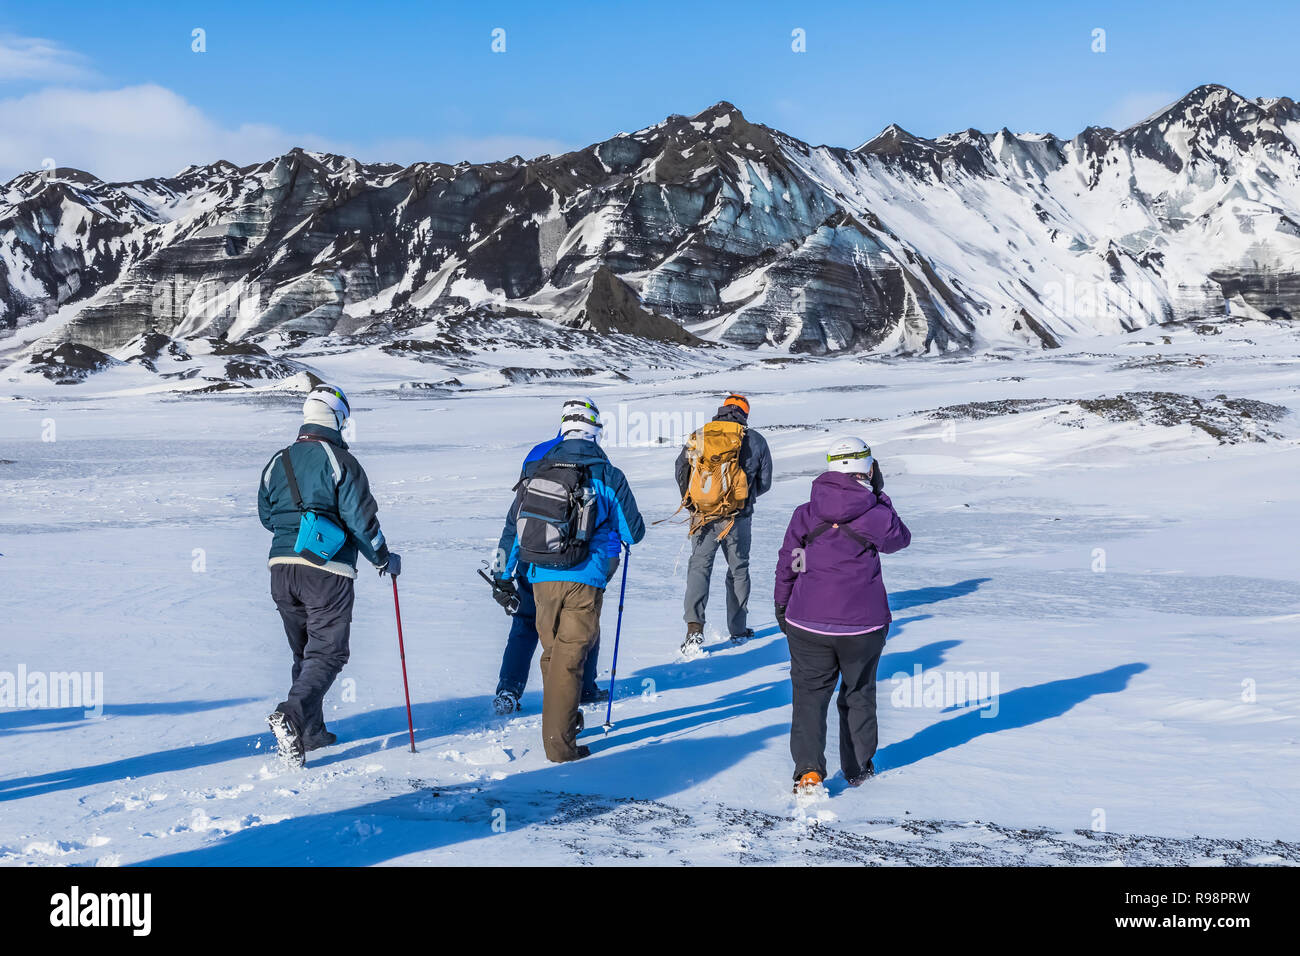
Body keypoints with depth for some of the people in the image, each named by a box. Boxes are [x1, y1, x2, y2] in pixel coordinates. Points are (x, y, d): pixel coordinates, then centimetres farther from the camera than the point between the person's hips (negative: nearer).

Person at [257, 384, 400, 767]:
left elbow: (266, 516, 19)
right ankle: (291, 715, -24)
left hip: (282, 566, 6)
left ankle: (310, 732, 21)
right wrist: (384, 559, 4)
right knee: (327, 652, -3)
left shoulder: (277, 462, 10)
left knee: (305, 652, 18)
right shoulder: (340, 461, -8)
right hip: (327, 570, -6)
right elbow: (360, 517, -9)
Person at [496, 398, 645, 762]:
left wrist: (505, 573, 25)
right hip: (583, 581, -4)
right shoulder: (608, 477, -6)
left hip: (541, 578, 4)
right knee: (570, 657, 1)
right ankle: (558, 743, 1)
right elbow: (634, 533, 1)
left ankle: (563, 718, 37)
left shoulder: (537, 470, 5)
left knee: (552, 652, 20)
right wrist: (617, 531, 26)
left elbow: (514, 524, 13)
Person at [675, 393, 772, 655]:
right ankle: (738, 630, 21)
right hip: (738, 518, 0)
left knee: (699, 567, 5)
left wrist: (691, 502, 22)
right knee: (738, 570, 15)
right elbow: (765, 482, 7)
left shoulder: (698, 437, 1)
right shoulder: (755, 440, 0)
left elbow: (681, 473, 6)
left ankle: (694, 628, -11)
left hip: (702, 516, 0)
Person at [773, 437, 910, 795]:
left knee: (810, 694, 7)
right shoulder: (876, 516, -8)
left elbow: (786, 566, 4)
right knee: (859, 694, 18)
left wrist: (782, 606, 18)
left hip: (807, 625, 0)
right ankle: (858, 768, 27)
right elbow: (901, 539, 14)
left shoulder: (804, 515, -3)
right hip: (863, 625, 0)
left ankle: (808, 770, -8)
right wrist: (879, 496, 18)